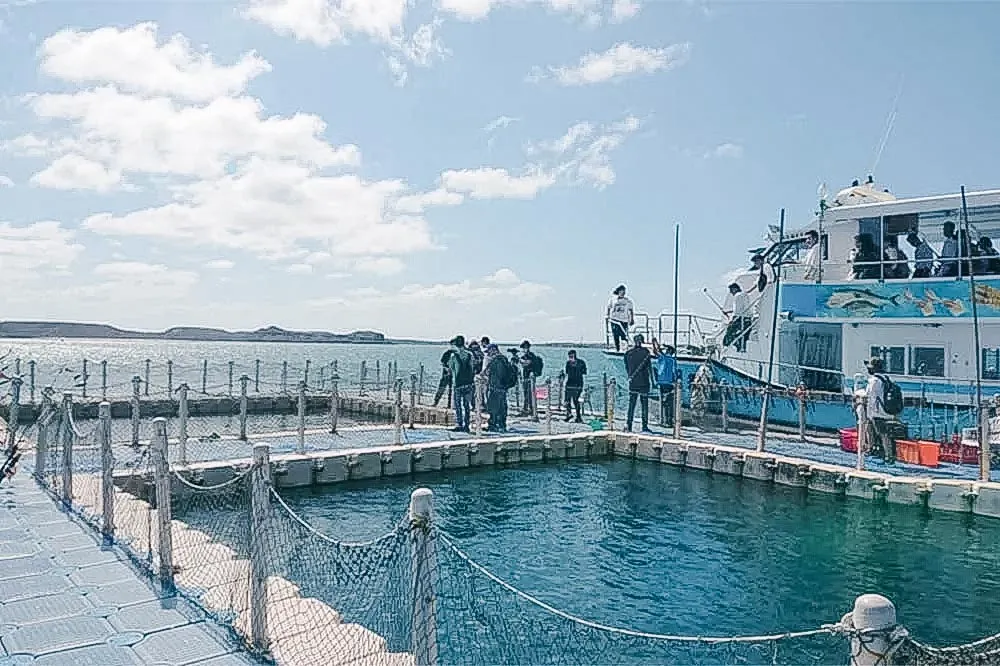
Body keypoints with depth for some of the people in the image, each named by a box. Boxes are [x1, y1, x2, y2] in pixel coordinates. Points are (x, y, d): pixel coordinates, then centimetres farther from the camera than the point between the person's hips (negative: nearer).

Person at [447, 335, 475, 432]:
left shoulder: (454, 355, -7)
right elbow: (471, 369, 8)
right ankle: (466, 426, 11)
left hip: (457, 384, -4)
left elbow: (450, 369, 4)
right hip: (468, 383, 4)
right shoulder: (469, 355, 3)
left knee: (458, 406, 4)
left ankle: (459, 425, 1)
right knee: (466, 406, 9)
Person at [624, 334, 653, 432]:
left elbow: (627, 368, 10)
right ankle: (645, 426, 7)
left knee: (631, 404, 6)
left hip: (632, 382, 3)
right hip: (643, 382, -2)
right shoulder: (645, 352, -7)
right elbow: (649, 367, -5)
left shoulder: (628, 353, 3)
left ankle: (628, 424, -5)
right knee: (644, 404, 6)